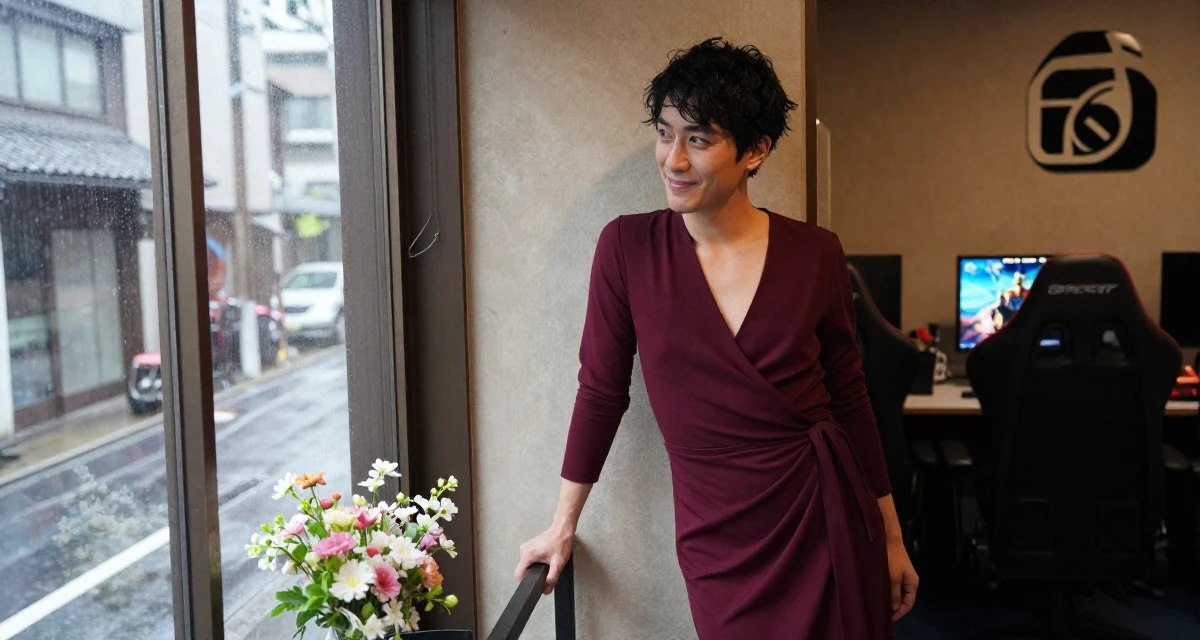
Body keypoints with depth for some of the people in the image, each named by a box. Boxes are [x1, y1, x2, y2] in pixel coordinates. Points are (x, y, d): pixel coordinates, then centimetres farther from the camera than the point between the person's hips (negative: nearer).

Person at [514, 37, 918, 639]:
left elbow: (849, 398, 5)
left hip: (829, 522, 1)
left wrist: (892, 538, 9)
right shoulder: (628, 246, -7)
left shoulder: (815, 253, -4)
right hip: (719, 542, -1)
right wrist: (562, 525, 6)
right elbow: (601, 390, 1)